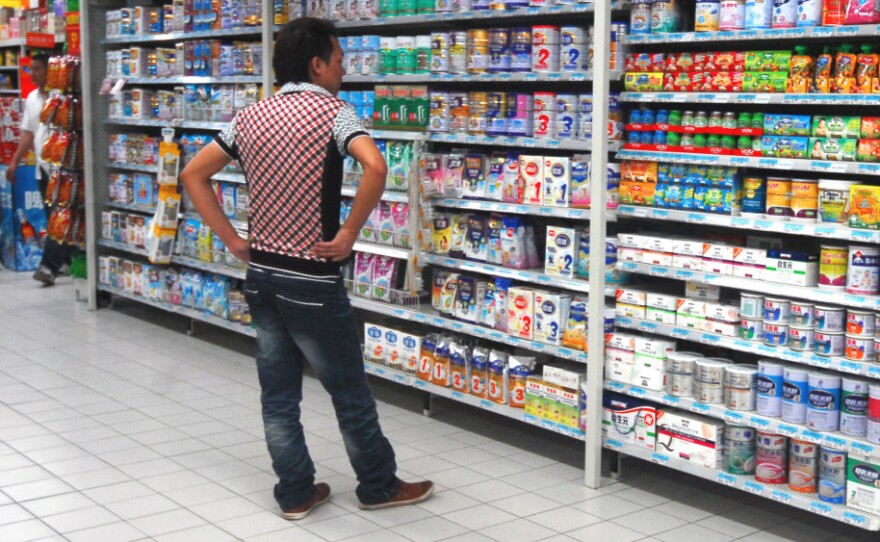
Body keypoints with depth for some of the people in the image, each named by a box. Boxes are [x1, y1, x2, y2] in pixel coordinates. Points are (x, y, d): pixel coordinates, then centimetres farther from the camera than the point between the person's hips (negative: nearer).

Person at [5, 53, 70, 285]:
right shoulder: (32, 98, 14)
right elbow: (28, 133, 20)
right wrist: (15, 161, 16)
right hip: (43, 165, 7)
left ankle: (49, 266, -13)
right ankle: (64, 261, 19)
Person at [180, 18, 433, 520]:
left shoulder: (250, 117, 7)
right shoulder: (333, 111, -11)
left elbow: (194, 175, 11)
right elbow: (376, 167, -30)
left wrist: (233, 240, 8)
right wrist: (348, 234, -20)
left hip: (262, 274, 6)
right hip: (312, 279, -6)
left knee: (278, 392, 12)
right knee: (349, 388, 9)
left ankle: (296, 492, 21)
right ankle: (379, 486, 23)